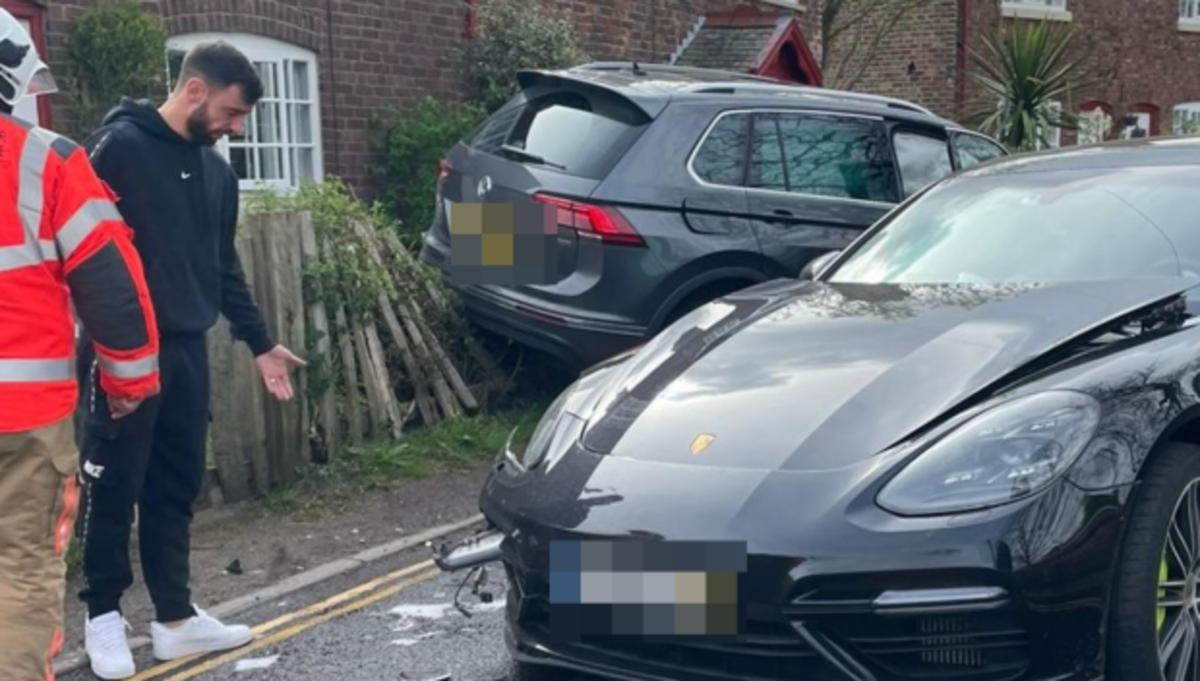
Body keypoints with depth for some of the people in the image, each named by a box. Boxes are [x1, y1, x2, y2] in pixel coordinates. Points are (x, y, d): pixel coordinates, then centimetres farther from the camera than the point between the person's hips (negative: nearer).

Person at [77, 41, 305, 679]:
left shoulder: (218, 172, 14)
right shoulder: (120, 146, -9)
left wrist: (259, 343, 18)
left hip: (187, 348, 7)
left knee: (176, 488, 11)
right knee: (115, 487, 2)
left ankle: (175, 616, 20)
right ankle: (103, 616, 16)